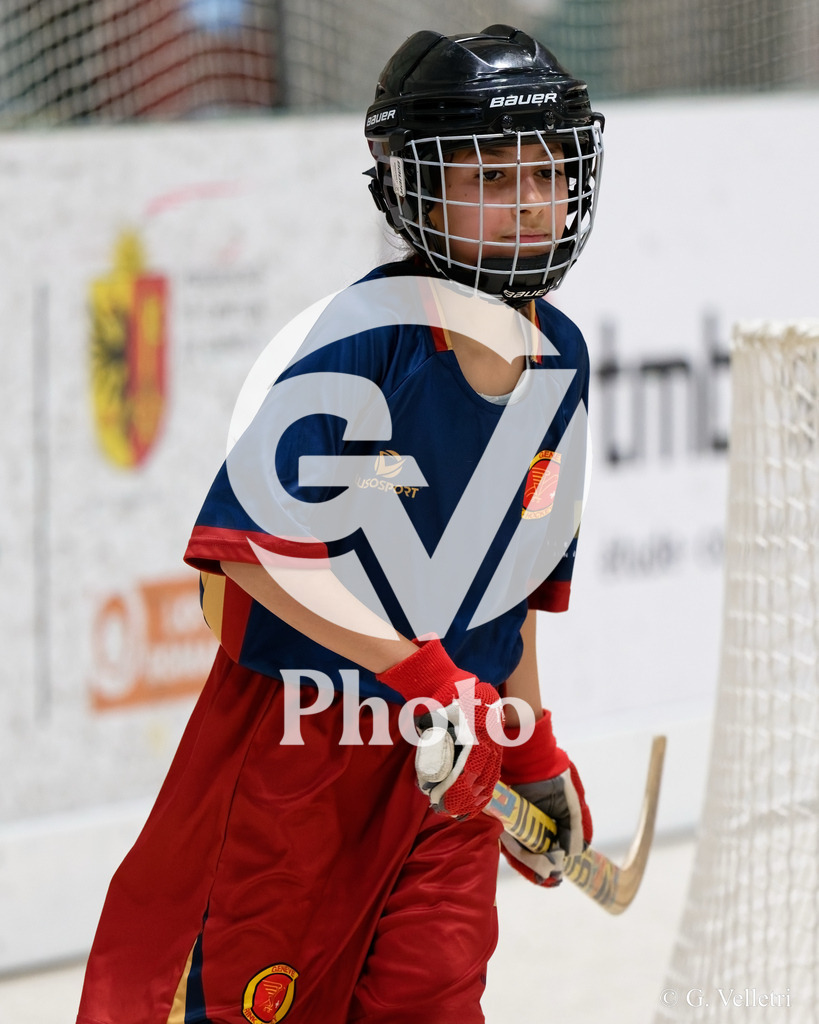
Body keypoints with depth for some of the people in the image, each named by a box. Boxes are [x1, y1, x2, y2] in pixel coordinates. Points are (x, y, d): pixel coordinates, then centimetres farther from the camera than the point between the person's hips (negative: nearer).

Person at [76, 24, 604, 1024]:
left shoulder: (560, 359, 4)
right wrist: (421, 670, -25)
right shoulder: (364, 336, -19)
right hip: (295, 742, -6)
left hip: (450, 752, 6)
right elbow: (256, 547, -23)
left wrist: (532, 745, 19)